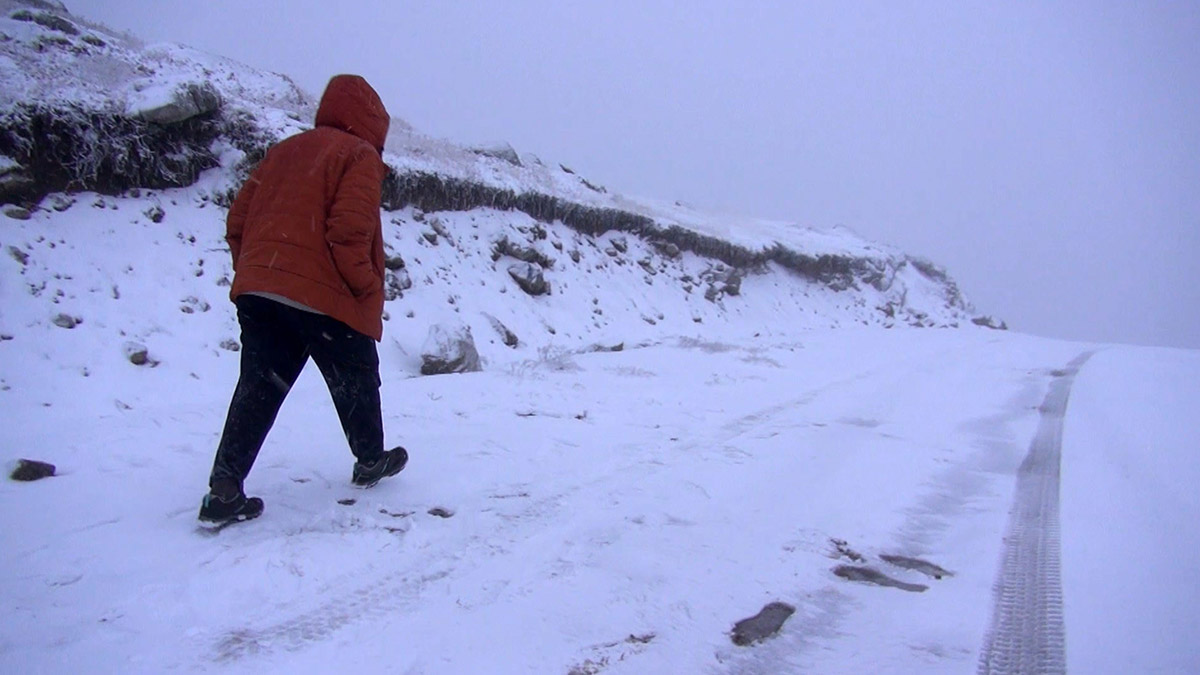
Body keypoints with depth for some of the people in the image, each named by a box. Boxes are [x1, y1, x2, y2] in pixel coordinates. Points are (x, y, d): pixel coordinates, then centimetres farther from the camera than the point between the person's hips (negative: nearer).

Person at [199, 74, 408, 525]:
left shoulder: (285, 150, 19)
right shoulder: (359, 156, -2)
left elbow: (237, 221, 16)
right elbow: (348, 232, -16)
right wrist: (368, 288, -6)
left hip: (257, 289, 6)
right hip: (326, 297, -6)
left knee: (259, 387, 7)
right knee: (356, 382, 14)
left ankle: (224, 489, 0)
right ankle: (371, 461, 32)